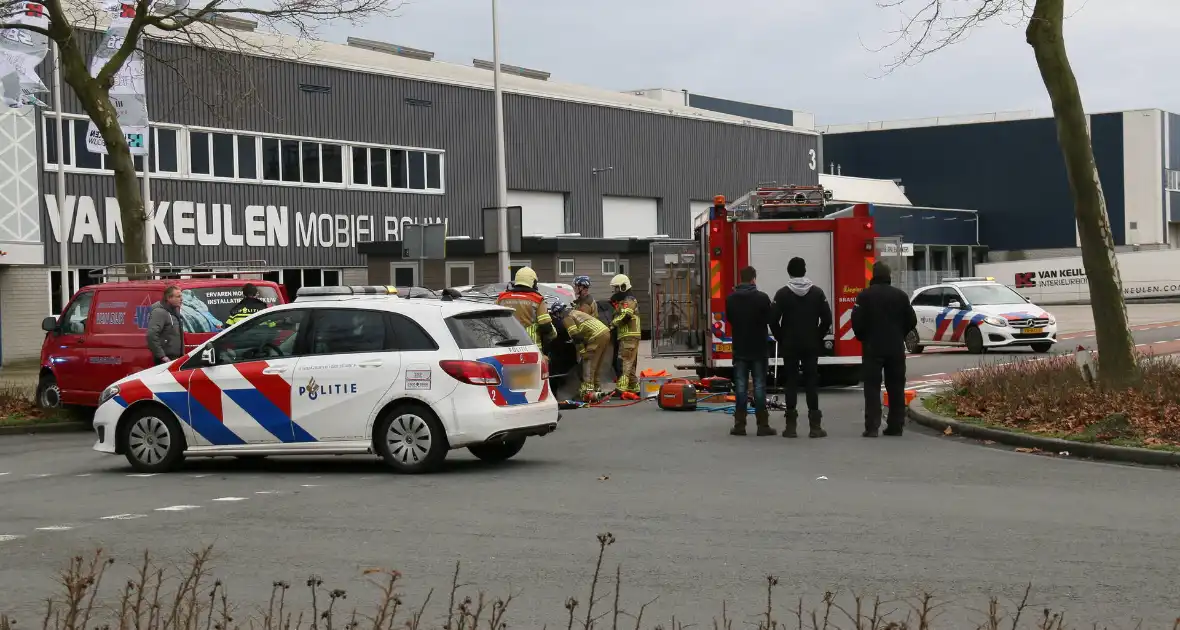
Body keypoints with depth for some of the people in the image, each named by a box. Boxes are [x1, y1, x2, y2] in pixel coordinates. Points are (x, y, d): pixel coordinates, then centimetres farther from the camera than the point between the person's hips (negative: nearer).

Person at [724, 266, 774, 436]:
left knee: (740, 386, 5)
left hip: (739, 349, 2)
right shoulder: (762, 297, -12)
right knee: (759, 386, 1)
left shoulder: (731, 298, -2)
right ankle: (762, 425, 2)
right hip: (759, 348, -2)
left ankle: (740, 424, 3)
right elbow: (770, 319, -4)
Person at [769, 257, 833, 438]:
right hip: (811, 345, 1)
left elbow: (773, 320, -9)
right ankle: (815, 426, -1)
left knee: (791, 383, 3)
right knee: (811, 382, 3)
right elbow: (827, 319, -3)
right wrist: (818, 337, 9)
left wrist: (781, 339, 5)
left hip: (789, 345, -1)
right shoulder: (817, 292, -1)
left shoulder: (782, 293, -5)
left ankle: (791, 426, 1)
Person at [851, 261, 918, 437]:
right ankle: (895, 425, 10)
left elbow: (857, 323, -11)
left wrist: (863, 338, 8)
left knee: (872, 387, 0)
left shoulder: (865, 296, -8)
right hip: (896, 348, 3)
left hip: (872, 348, -3)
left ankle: (872, 427, -7)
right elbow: (911, 321, 5)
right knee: (896, 387, 10)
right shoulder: (900, 295, 2)